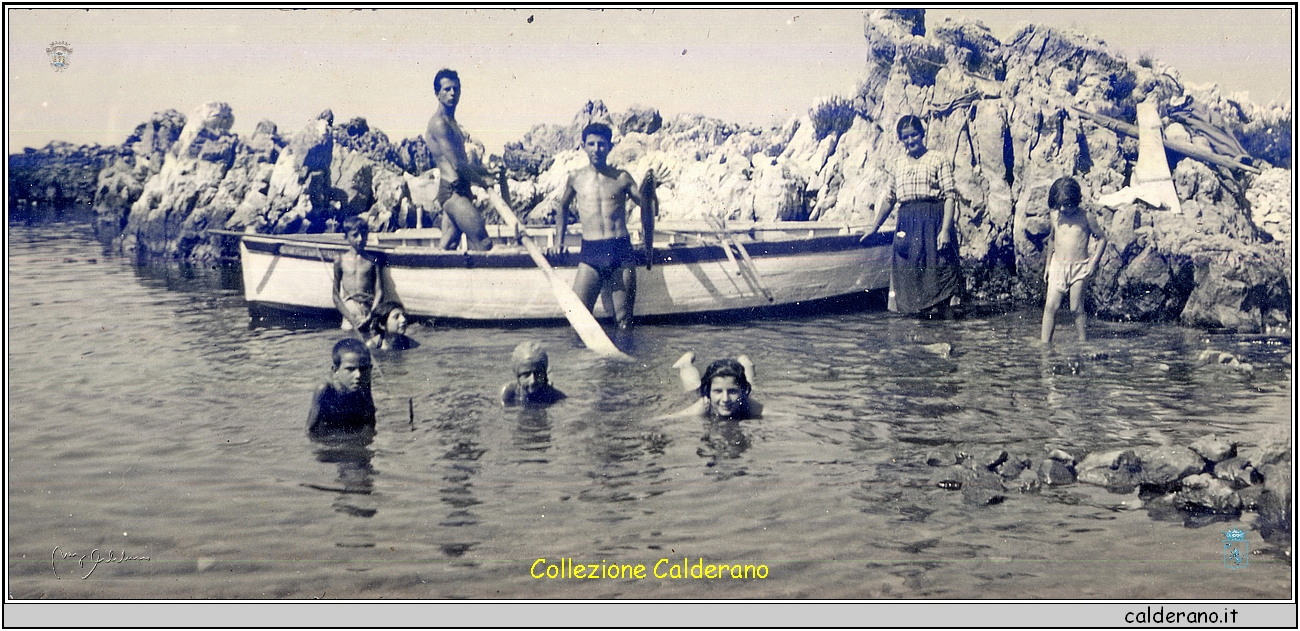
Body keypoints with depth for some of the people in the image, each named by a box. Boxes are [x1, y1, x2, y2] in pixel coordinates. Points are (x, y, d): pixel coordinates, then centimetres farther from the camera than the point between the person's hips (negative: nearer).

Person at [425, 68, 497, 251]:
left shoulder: (451, 122, 19)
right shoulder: (439, 122, -13)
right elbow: (456, 164, -19)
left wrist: (485, 171, 14)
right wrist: (482, 181, -8)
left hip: (453, 193, 10)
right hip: (454, 191, -10)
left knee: (448, 248, 9)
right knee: (483, 244, -11)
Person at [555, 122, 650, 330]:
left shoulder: (622, 178, 5)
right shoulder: (576, 178, 9)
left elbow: (647, 207, 8)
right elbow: (563, 207, 24)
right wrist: (559, 241, 16)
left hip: (621, 250, 0)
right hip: (590, 252, 0)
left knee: (625, 323, 2)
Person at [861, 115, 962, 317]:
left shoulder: (938, 161, 1)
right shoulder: (897, 166, 15)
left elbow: (950, 196, -6)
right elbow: (889, 199, 22)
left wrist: (945, 230, -16)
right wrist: (874, 228, 21)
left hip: (933, 220, -4)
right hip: (906, 224, 5)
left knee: (937, 273, -6)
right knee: (907, 274, 2)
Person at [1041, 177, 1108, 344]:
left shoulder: (1086, 218, -7)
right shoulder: (1055, 216, 4)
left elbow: (1102, 239, 1)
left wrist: (1093, 262, -7)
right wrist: (1048, 264, 20)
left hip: (1079, 267, -3)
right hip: (1057, 265, 3)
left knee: (1076, 308, -2)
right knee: (1050, 306, -6)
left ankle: (1083, 342, 12)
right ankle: (1045, 343, -5)